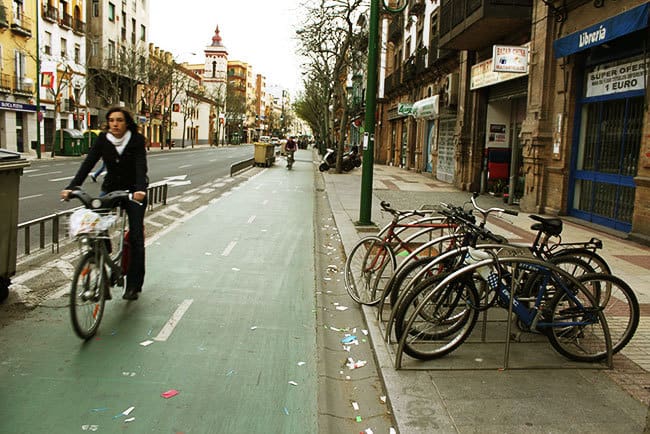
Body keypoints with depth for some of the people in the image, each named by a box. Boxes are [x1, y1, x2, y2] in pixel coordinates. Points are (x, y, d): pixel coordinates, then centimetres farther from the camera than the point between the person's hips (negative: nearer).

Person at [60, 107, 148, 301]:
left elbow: (141, 166, -27)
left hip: (134, 191, -3)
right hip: (110, 188, 3)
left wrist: (140, 189, -45)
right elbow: (88, 164, -15)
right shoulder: (103, 139, -6)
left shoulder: (137, 140, -14)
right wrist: (71, 187, -28)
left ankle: (133, 286, 4)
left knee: (135, 237, -5)